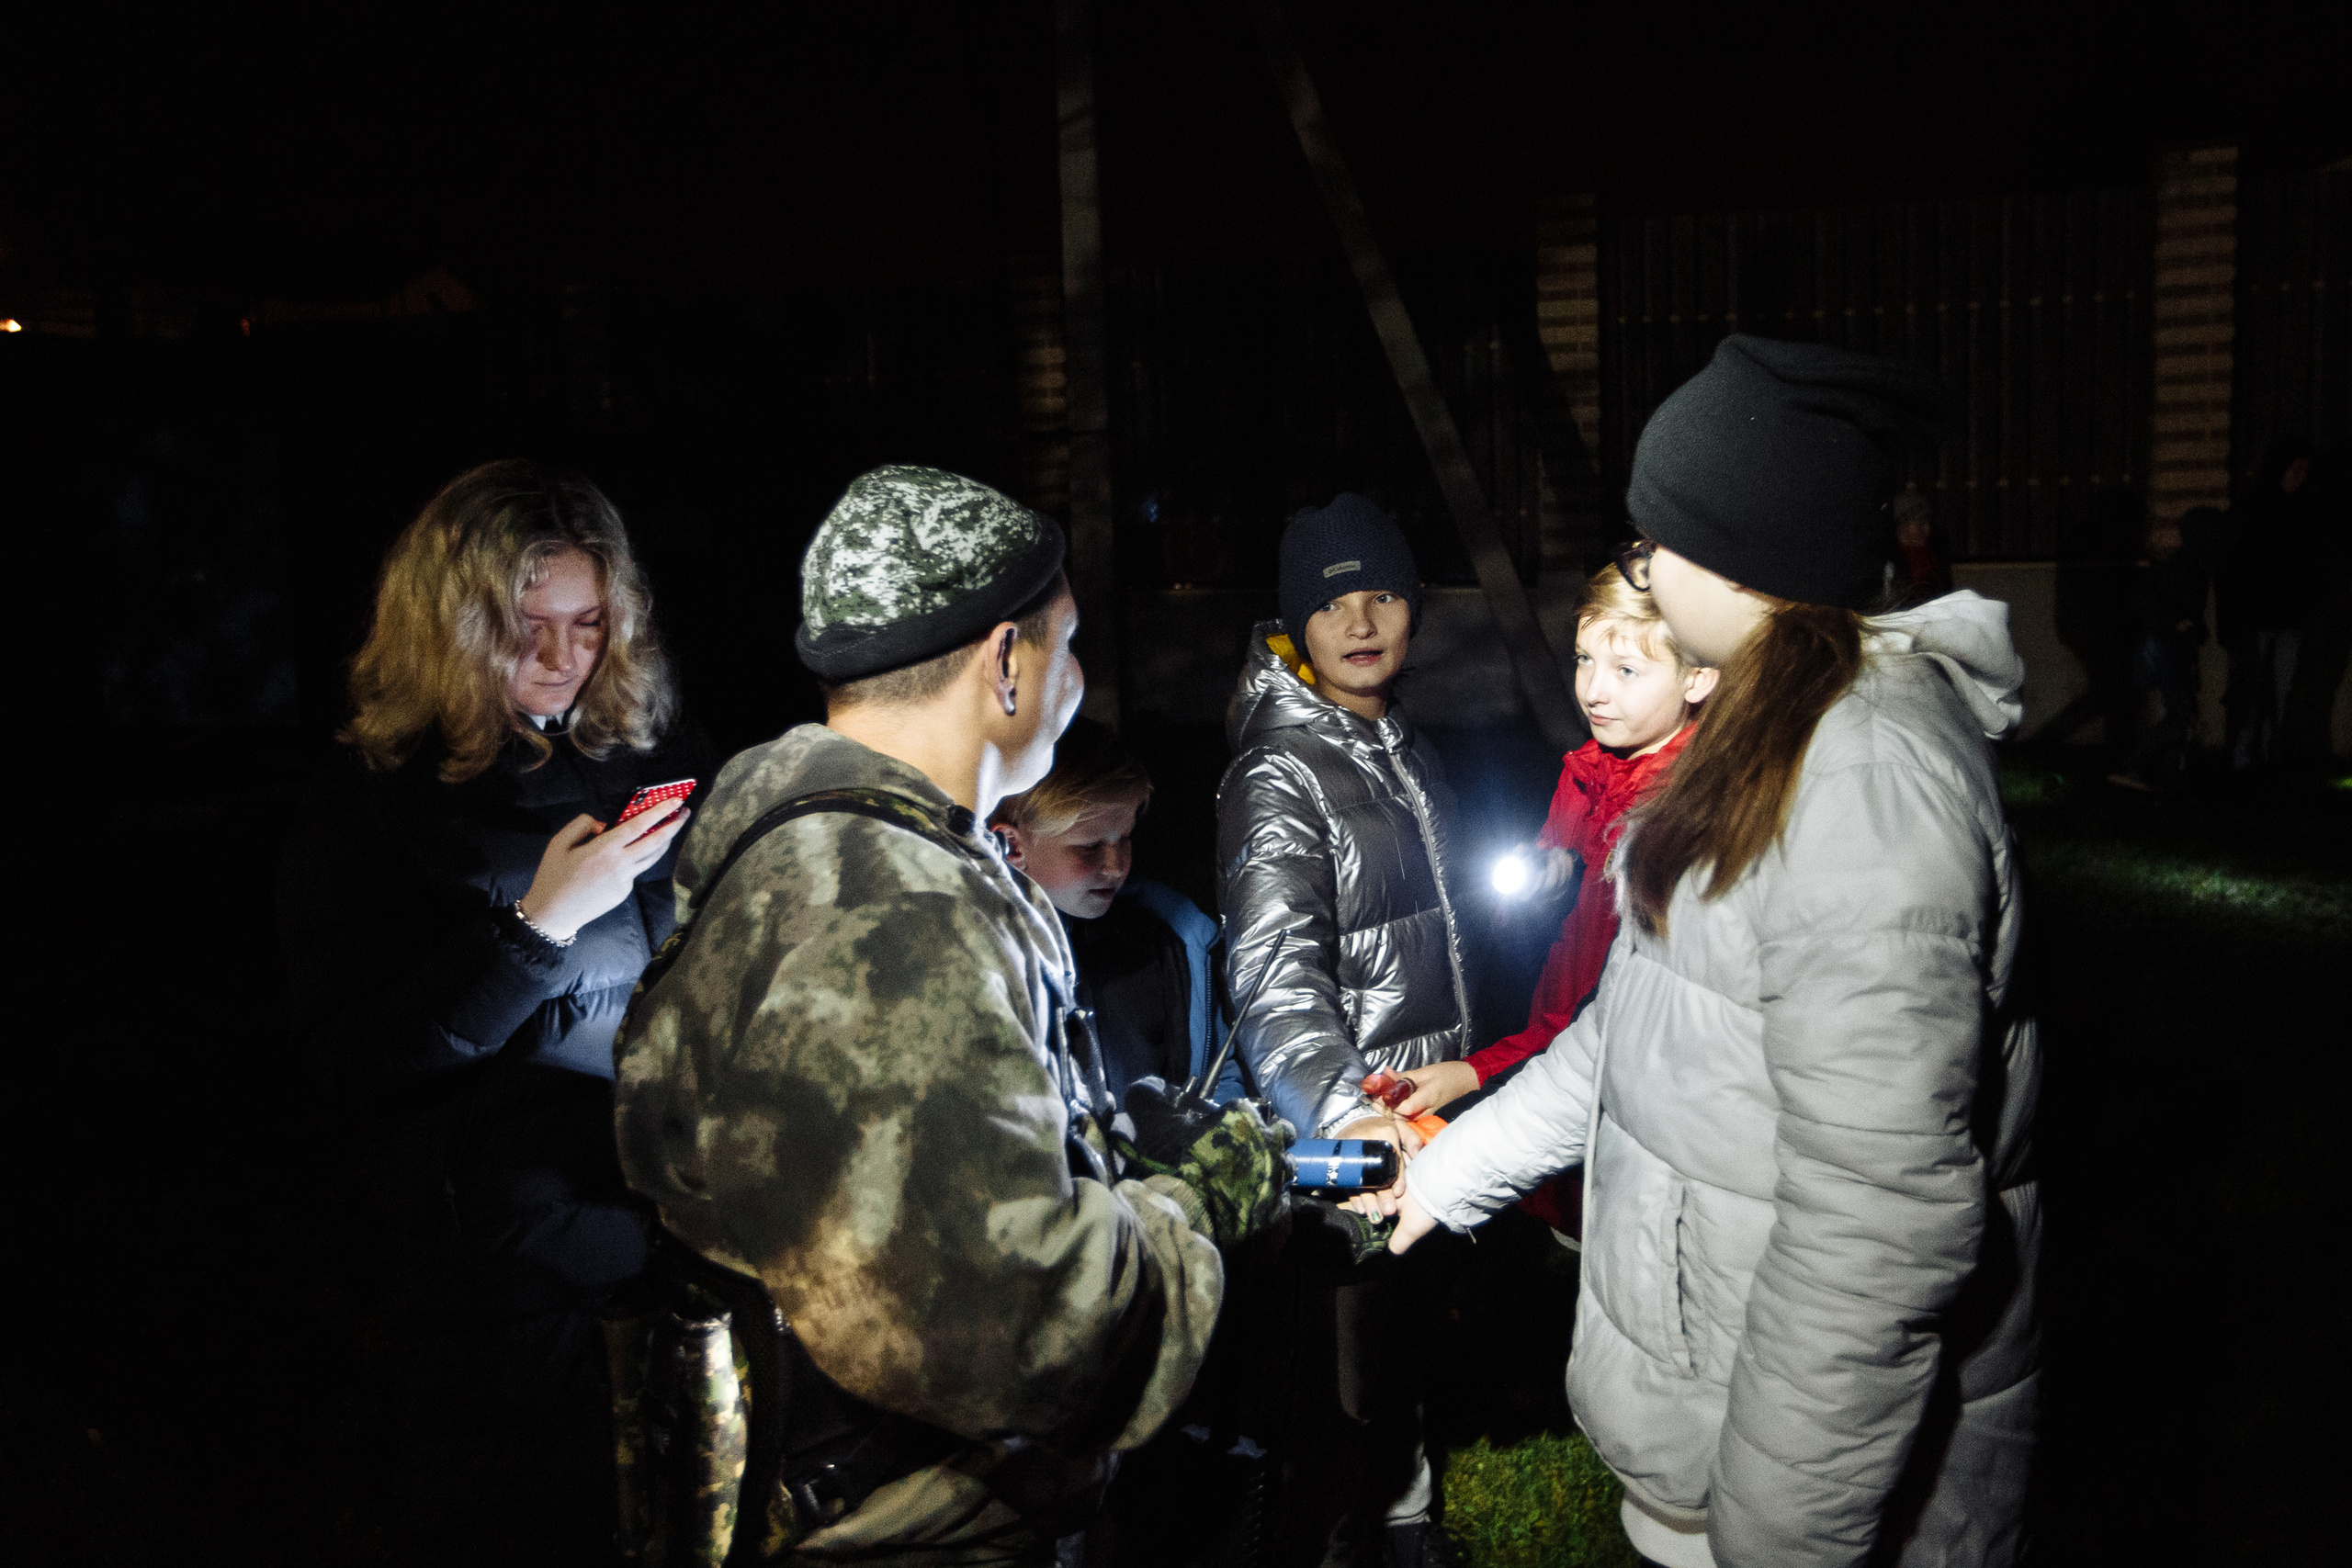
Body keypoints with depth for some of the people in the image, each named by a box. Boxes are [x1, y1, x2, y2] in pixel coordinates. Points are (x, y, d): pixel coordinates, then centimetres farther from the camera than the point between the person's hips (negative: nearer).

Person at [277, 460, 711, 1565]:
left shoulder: (664, 760, 3)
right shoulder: (365, 811, -5)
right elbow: (355, 1064, -13)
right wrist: (538, 921, -22)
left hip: (692, 1234, 3)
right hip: (510, 1288, -3)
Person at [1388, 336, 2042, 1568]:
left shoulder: (1867, 779, -26)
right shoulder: (1777, 731, 6)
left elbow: (1883, 1217, -28)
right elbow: (1647, 1018, 12)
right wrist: (1463, 1160, 14)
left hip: (1826, 1437, -9)